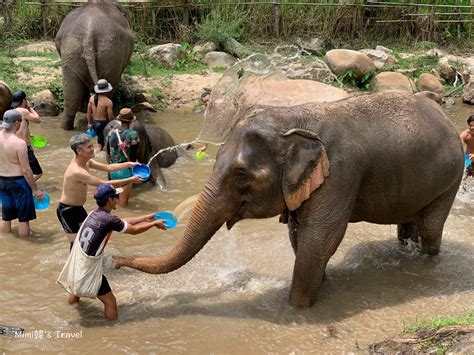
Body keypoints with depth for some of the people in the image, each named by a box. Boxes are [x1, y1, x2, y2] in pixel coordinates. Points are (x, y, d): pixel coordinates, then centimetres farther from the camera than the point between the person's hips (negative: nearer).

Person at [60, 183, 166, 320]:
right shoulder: (109, 220, -20)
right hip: (89, 270, -9)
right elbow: (134, 230, -6)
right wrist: (154, 223, 9)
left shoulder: (95, 214, 5)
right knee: (110, 303, 1)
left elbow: (122, 221, 16)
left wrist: (146, 218, 22)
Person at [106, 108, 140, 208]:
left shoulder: (111, 133, -1)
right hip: (125, 170, -5)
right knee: (123, 201, 7)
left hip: (112, 169, 5)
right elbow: (134, 155, -13)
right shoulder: (133, 135, -16)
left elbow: (108, 151, 9)